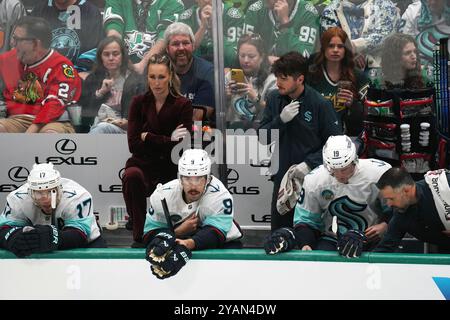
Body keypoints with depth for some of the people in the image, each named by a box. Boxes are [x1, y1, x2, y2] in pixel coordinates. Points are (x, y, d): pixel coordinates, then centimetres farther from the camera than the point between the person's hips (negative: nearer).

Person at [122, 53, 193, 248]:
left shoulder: (182, 105, -8)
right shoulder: (139, 103, -3)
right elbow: (133, 144, -10)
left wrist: (148, 137, -15)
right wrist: (167, 140, -17)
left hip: (170, 168, 0)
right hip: (143, 163, 0)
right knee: (132, 176, -36)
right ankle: (139, 236, -22)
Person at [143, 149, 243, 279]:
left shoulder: (220, 196, -27)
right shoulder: (162, 195, -18)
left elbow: (215, 233, -38)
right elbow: (150, 233, -13)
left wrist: (188, 244, -58)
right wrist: (178, 231, -33)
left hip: (220, 244, -2)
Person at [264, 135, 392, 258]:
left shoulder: (380, 172, -16)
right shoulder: (313, 180, -7)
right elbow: (305, 218, 3)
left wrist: (385, 225, -16)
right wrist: (305, 244, -12)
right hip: (332, 239, 1)